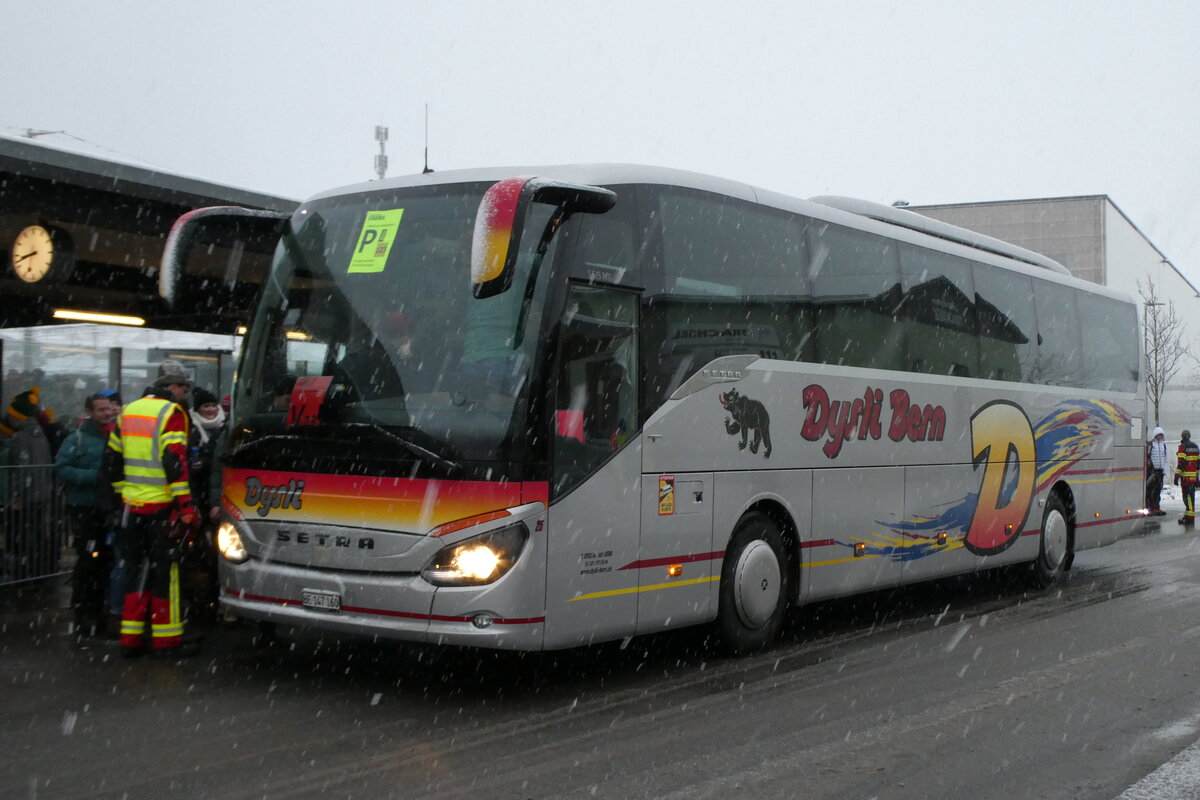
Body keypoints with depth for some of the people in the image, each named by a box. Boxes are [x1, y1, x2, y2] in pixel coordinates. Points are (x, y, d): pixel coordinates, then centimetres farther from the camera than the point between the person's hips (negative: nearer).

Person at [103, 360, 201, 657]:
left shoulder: (129, 411, 12)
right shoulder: (172, 413, -10)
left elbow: (112, 459, 17)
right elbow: (174, 461, -19)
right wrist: (186, 506, -18)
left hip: (132, 504, 7)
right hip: (161, 506, -7)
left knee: (136, 568, 13)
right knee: (165, 569, 0)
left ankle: (130, 638, 16)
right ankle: (167, 640, 4)